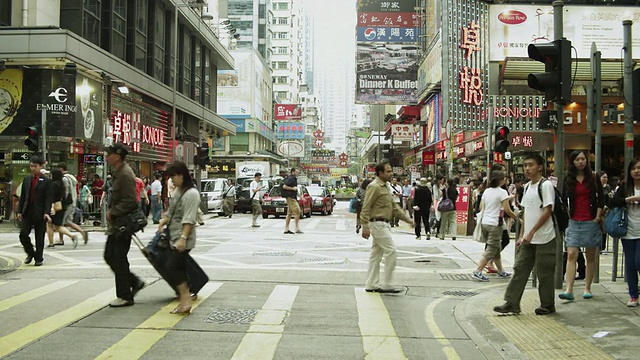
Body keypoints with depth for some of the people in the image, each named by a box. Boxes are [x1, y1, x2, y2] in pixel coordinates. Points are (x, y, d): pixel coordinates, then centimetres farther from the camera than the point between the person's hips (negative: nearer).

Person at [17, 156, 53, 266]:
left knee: (40, 237, 3)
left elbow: (49, 198, -7)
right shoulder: (26, 179, 12)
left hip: (40, 213, -4)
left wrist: (46, 213, -17)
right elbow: (22, 197, 14)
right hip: (27, 212, 4)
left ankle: (39, 258, 16)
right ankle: (30, 253, 21)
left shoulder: (46, 181, -2)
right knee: (23, 234, -3)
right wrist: (19, 211, 7)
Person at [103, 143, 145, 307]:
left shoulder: (125, 174, -18)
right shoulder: (119, 173, 14)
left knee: (119, 260, -2)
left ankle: (125, 296, 9)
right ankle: (135, 282, 21)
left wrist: (112, 213, -17)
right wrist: (111, 211, 11)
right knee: (110, 256, 12)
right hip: (116, 224, 10)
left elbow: (130, 201, -25)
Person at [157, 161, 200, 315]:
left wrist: (183, 238, -27)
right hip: (173, 237, 9)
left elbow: (189, 220, -21)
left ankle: (185, 301, -8)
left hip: (183, 239, -9)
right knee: (179, 269, 10)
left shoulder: (191, 193, -15)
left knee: (171, 267, -13)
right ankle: (185, 301, 16)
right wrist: (162, 223, 9)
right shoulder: (177, 191, 14)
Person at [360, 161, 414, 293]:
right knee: (391, 252, -9)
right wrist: (365, 227, -23)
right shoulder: (374, 187, -14)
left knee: (376, 255, 11)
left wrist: (408, 219, 14)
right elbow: (366, 208, -18)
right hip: (378, 224, -10)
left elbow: (394, 206, 20)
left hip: (384, 224, 10)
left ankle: (371, 285, 17)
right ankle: (385, 285, -3)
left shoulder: (385, 187, 17)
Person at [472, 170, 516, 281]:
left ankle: (501, 271, 29)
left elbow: (481, 207, 11)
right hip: (495, 224, -7)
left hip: (484, 222, 7)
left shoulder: (486, 191, 9)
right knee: (491, 250, -4)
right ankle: (477, 272, -11)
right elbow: (507, 210, -13)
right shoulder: (502, 192, -10)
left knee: (497, 248, 19)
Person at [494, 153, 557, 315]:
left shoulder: (546, 185, -10)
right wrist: (521, 236, 13)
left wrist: (531, 232, -18)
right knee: (520, 269, 5)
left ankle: (548, 305, 17)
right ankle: (511, 303, 8)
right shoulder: (527, 187, 13)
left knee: (544, 273, 3)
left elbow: (547, 212, -16)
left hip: (544, 239, -7)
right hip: (528, 239, 8)